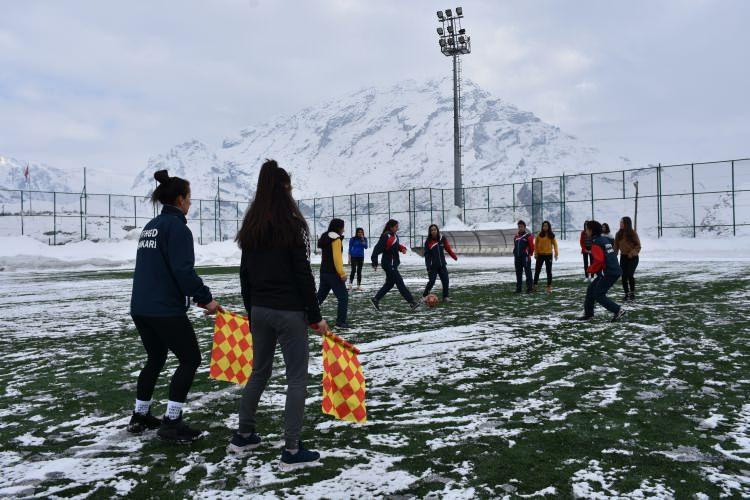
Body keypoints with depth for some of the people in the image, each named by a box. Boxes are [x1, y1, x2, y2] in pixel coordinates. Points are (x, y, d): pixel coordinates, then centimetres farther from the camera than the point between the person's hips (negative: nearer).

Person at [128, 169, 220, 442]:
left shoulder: (151, 226, 16)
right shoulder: (176, 226, -12)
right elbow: (183, 270, -22)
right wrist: (205, 298, -16)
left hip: (140, 307, 9)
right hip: (167, 310, -9)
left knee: (155, 359, 22)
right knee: (190, 359, 2)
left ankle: (140, 416, 30)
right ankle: (171, 423, 2)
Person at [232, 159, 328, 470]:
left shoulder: (250, 228, 7)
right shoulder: (292, 225, -12)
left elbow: (245, 274, 10)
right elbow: (303, 275, -13)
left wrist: (251, 310, 19)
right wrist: (315, 316, -6)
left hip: (259, 311, 7)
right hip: (289, 312, -7)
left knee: (259, 372, 20)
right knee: (297, 378, 3)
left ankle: (243, 436, 32)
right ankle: (291, 451, 6)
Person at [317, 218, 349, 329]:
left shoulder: (325, 238, 14)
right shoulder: (336, 239, -13)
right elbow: (337, 258, -20)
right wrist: (342, 273, -18)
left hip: (324, 272, 9)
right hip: (333, 273, -9)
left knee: (320, 295, 16)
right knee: (343, 297, -3)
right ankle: (341, 322, -5)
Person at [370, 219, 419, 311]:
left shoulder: (395, 235, 7)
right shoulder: (386, 237, -20)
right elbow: (377, 249, -22)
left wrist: (402, 248, -1)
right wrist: (374, 263, -24)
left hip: (393, 264, 10)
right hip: (389, 264, -10)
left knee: (390, 283, 16)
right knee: (400, 283, -5)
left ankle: (376, 299, 23)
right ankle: (411, 302, -1)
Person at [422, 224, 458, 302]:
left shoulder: (442, 239, -1)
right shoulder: (428, 241, -7)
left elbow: (448, 248, 10)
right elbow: (427, 255, -5)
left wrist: (454, 256, 12)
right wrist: (428, 267, -10)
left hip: (442, 265, 3)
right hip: (433, 266, -3)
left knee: (445, 281, 1)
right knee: (431, 281, -7)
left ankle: (445, 297, 12)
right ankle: (424, 296, 9)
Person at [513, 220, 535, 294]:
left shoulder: (528, 236, -4)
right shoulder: (516, 236, 13)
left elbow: (532, 246, -4)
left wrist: (530, 254, -3)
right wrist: (514, 254, 13)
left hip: (525, 257, -6)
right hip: (517, 257, 6)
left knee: (528, 272, -3)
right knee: (518, 273, 9)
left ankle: (529, 288, 0)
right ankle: (518, 288, 14)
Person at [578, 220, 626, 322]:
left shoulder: (596, 243, -14)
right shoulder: (604, 239, 15)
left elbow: (599, 260, -24)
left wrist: (590, 269, -7)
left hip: (609, 273, -9)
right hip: (614, 271, 10)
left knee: (598, 295, -2)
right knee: (591, 289, 16)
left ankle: (618, 310, -4)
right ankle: (588, 313, 22)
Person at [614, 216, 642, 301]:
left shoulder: (633, 233, -8)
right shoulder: (618, 234, 4)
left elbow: (638, 246, -6)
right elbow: (616, 247, 7)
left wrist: (632, 253, -20)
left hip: (633, 257, -4)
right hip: (623, 257, 4)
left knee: (630, 275, -15)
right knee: (624, 276, 2)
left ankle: (632, 293, 1)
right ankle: (627, 294, 13)